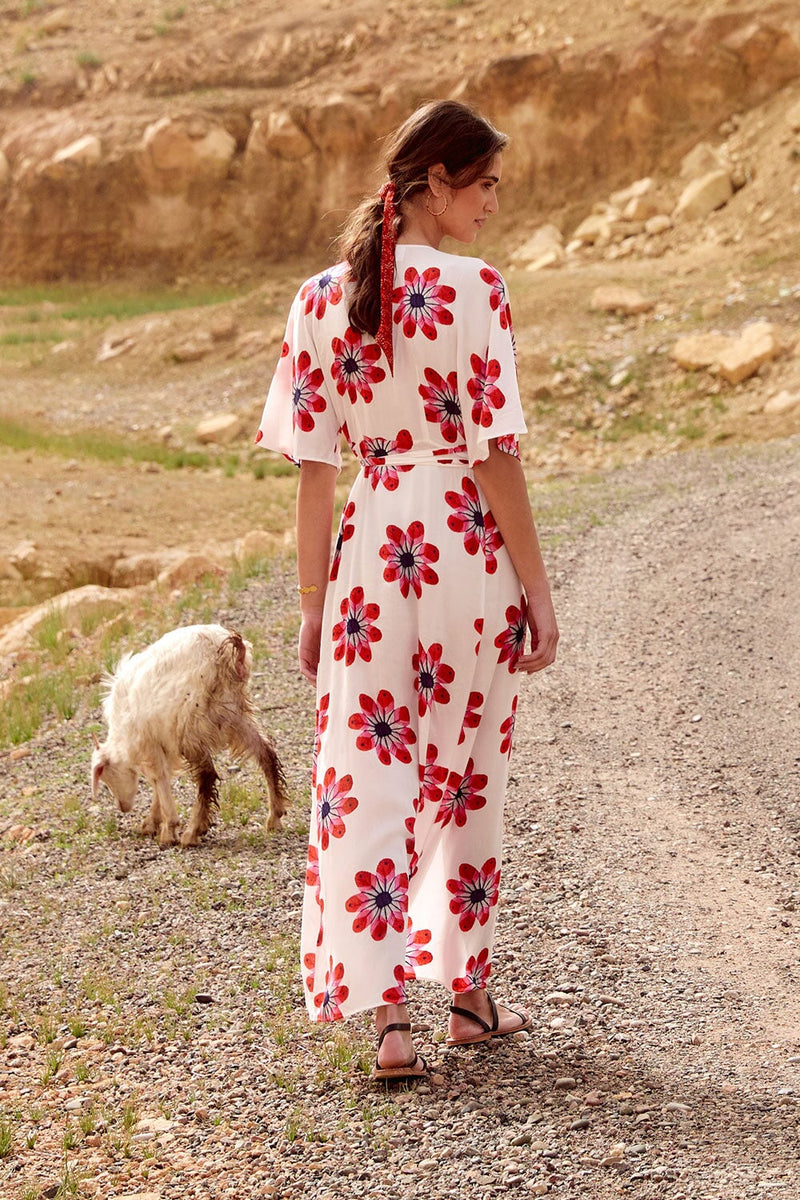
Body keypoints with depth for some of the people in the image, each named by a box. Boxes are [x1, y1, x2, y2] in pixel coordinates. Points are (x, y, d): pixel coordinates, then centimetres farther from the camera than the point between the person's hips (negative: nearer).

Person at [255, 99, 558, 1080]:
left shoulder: (320, 299, 2)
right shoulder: (472, 290, -11)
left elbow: (314, 466, 3)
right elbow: (495, 455, -12)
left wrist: (313, 601, 9)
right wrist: (536, 590, -5)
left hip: (371, 546, 3)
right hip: (469, 546, -2)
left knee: (368, 777, 4)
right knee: (466, 775, 13)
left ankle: (384, 1011, -5)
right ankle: (468, 993, 26)